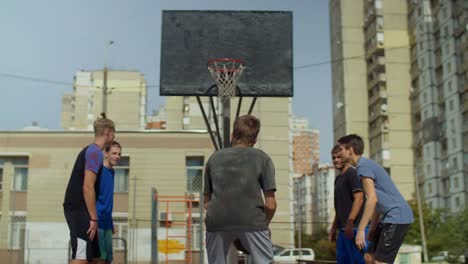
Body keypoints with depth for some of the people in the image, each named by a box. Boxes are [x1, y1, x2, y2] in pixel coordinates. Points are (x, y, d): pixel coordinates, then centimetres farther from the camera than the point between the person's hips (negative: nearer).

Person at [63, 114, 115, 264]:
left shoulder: (89, 150, 18)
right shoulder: (95, 152, -13)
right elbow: (87, 187, -21)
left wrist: (93, 216, 21)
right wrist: (94, 218, -18)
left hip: (77, 208, 10)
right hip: (79, 209, -10)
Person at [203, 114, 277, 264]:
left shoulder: (214, 158, 21)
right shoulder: (262, 158, 12)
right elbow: (270, 205, 5)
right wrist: (264, 224, 21)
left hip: (217, 221, 2)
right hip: (251, 220, -2)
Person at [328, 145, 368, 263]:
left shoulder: (352, 174, -8)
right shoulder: (338, 178, 19)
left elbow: (359, 198, -18)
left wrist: (350, 223, -23)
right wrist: (333, 228, 23)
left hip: (354, 228, -9)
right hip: (343, 229, 9)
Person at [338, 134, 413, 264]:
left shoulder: (363, 166, -12)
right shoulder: (367, 165, 18)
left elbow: (372, 199, -22)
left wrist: (360, 230, -21)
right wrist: (373, 228, 22)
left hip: (396, 217, -10)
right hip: (391, 218, 10)